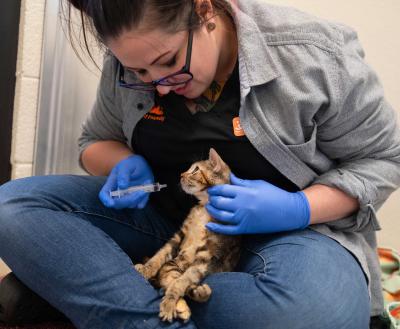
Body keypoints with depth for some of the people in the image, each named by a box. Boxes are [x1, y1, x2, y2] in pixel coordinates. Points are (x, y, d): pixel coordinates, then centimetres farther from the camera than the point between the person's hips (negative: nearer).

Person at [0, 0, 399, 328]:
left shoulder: (316, 54, -16)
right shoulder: (129, 63, -5)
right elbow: (95, 142, 10)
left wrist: (300, 209, -25)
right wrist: (125, 165, -15)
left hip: (286, 228, -2)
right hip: (165, 216, 3)